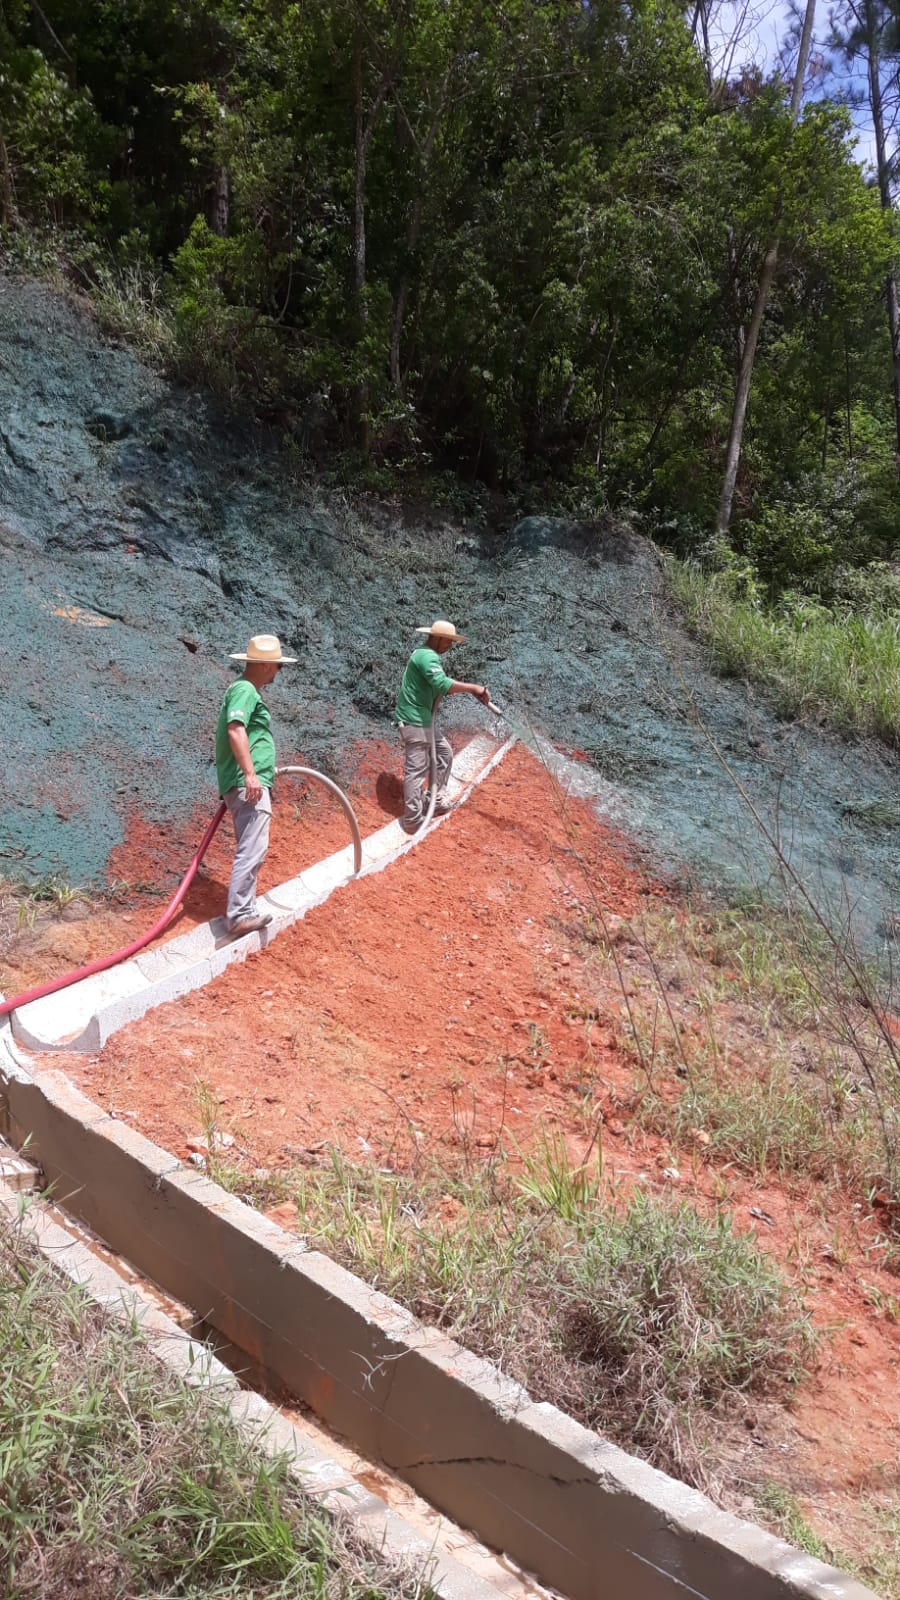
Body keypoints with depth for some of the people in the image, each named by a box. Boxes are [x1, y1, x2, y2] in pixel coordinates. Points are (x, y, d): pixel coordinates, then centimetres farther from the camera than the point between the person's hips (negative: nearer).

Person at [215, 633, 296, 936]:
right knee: (252, 851, -16)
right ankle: (238, 915, -18)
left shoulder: (248, 690, 24)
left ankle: (244, 911, 19)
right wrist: (250, 774, -32)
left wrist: (267, 768, 47)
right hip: (248, 784, -11)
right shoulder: (245, 689, -9)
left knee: (249, 851, 14)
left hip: (251, 784, 11)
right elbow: (235, 731, -25)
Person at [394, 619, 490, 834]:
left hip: (422, 719, 11)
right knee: (417, 768, -9)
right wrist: (473, 687, -29)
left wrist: (469, 690, 2)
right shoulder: (427, 656, -16)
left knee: (444, 753, 20)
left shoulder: (427, 655, 18)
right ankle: (413, 819, -6)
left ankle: (435, 801, 26)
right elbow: (442, 684, -32)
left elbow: (437, 687, 14)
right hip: (414, 720, -11)